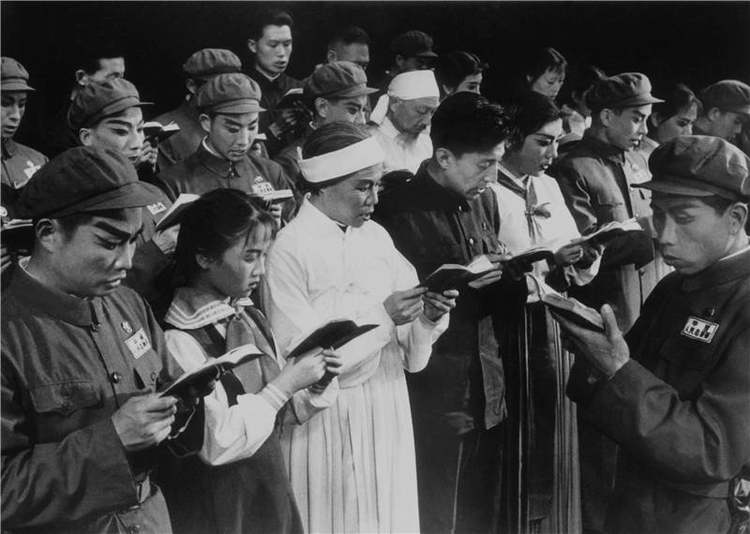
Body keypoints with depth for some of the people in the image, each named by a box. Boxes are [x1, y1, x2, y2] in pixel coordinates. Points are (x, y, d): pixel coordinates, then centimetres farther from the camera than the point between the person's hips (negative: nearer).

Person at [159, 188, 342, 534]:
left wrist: (315, 383, -8)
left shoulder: (250, 317, 2)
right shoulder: (179, 340, -20)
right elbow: (217, 443, -21)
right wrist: (285, 384, -20)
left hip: (271, 492, 7)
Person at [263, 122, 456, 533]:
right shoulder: (290, 249, -12)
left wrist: (428, 318, -15)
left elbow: (411, 356, 6)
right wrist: (382, 316, -18)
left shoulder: (377, 237, 4)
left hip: (388, 417, 5)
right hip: (327, 425, -5)